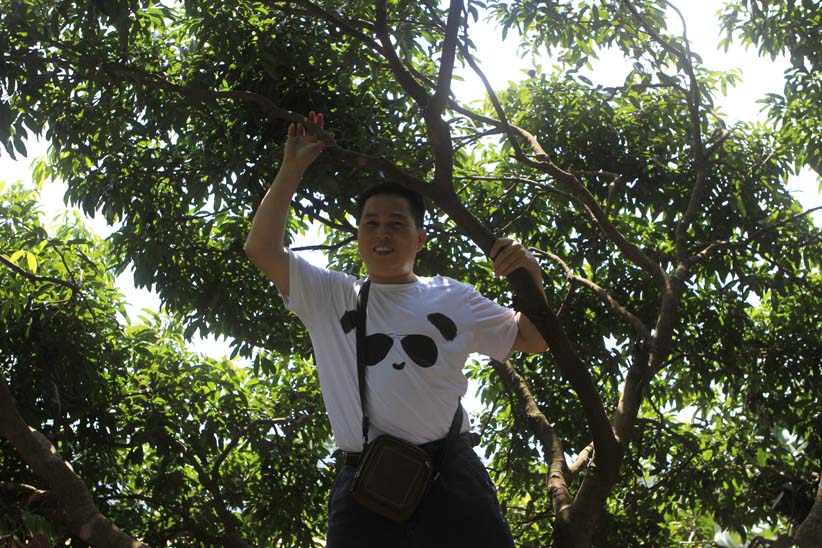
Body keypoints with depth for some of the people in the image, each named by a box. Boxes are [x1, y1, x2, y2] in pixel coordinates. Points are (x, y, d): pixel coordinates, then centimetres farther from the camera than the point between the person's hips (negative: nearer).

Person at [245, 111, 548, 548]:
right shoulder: (331, 297, 18)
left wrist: (530, 279, 4)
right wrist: (292, 168, 10)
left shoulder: (452, 297, 19)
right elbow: (262, 249, 9)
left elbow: (533, 340, 23)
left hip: (451, 474, 1)